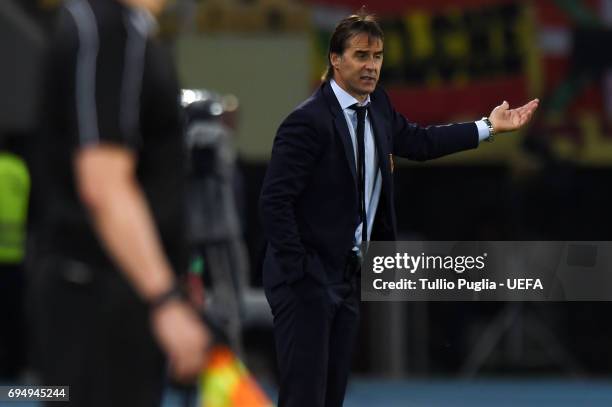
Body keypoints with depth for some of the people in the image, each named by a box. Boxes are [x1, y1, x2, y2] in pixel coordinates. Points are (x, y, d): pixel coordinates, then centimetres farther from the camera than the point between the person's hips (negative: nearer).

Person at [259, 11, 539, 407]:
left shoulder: (377, 107, 7)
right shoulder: (309, 121, -17)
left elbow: (419, 141, 24)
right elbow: (274, 200, -17)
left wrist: (489, 127, 24)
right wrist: (298, 272, -17)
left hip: (346, 277, 8)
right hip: (307, 280, -8)